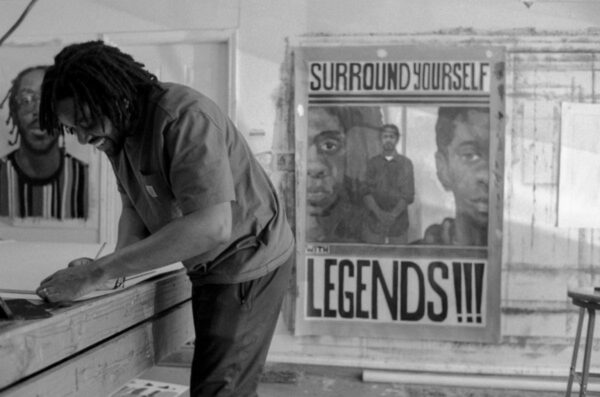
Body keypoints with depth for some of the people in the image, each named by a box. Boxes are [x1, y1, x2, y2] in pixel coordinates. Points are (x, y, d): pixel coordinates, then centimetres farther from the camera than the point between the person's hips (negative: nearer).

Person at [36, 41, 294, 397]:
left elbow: (213, 226, -37)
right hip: (211, 268, 8)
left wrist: (98, 274, -35)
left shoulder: (185, 117, -28)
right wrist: (117, 263, -16)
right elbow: (134, 210, 6)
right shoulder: (119, 129, -1)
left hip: (248, 263, -8)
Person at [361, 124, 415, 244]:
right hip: (374, 224, 0)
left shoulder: (406, 163, 6)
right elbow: (367, 192, 1)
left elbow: (408, 194, 0)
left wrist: (394, 214, -16)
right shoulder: (372, 162, 8)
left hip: (398, 223, 0)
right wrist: (378, 212, -16)